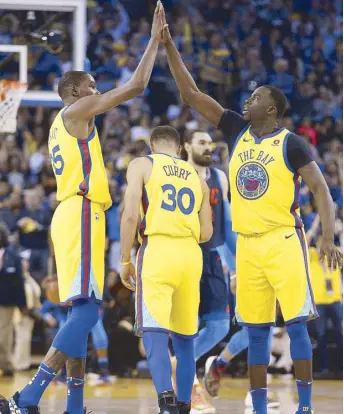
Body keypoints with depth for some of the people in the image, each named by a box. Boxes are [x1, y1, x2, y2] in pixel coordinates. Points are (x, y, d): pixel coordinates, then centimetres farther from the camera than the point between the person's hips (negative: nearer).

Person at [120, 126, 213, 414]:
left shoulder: (141, 165, 7)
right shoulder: (197, 177, 18)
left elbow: (130, 215, -5)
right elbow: (206, 233, 16)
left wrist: (125, 260, 3)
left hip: (157, 250, -4)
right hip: (191, 254, 4)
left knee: (154, 332, -11)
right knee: (184, 336, 15)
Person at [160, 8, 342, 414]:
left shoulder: (290, 143, -5)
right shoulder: (237, 130, 9)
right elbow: (191, 94, 10)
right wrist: (169, 47, 3)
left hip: (284, 240, -5)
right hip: (248, 244, 5)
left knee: (296, 324, -7)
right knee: (256, 330, 6)